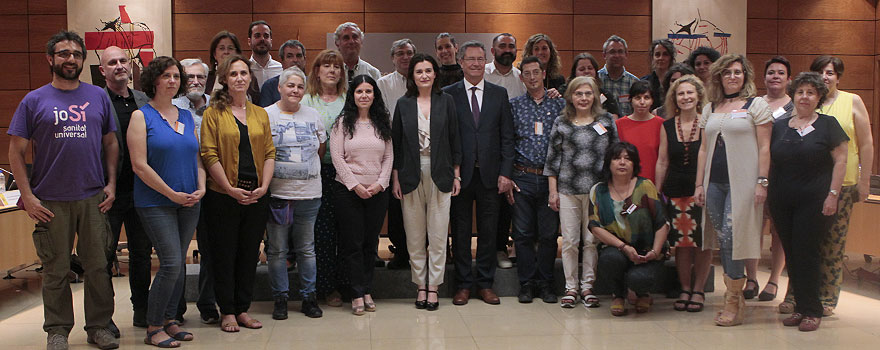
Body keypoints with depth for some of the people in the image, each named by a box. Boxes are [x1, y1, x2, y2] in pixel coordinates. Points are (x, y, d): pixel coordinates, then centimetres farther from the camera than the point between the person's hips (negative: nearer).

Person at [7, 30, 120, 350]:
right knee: (56, 270, 6)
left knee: (98, 266, 6)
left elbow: (111, 143, 13)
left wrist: (111, 184, 4)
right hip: (50, 201, -1)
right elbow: (16, 152, 2)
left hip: (94, 198, 2)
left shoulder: (98, 97, 8)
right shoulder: (34, 101, 2)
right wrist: (27, 195, -6)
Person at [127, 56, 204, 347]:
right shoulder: (142, 116, -4)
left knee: (179, 263, 8)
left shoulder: (187, 116, 13)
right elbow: (140, 165, -11)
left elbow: (197, 157, 17)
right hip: (156, 203, -6)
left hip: (189, 203, 6)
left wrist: (201, 189, -1)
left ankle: (170, 320, 21)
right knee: (171, 263, -11)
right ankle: (153, 328, 3)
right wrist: (172, 194, -13)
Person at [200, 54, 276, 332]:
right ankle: (227, 312, 14)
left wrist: (264, 185, -5)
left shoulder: (260, 114, 12)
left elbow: (269, 152, 9)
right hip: (223, 195, -4)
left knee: (250, 254, 9)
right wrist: (231, 189, -14)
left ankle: (243, 309, 20)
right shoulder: (214, 112, -1)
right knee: (224, 254, 3)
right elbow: (209, 155, -8)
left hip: (256, 197, 4)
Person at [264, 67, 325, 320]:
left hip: (309, 192, 3)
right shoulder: (266, 115, 0)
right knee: (277, 249, 4)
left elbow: (321, 149, 19)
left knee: (307, 248, 9)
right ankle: (280, 298, 15)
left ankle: (309, 297, 18)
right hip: (277, 192, -2)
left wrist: (307, 169, 8)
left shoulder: (312, 115, 10)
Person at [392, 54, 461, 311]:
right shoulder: (403, 104, 5)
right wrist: (395, 178, 2)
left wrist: (456, 174, 2)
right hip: (411, 176, 1)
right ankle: (421, 285, 17)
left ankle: (433, 287, 11)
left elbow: (454, 139, 5)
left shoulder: (446, 101, 4)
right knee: (414, 236, 5)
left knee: (438, 234, 1)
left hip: (440, 175, -1)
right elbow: (396, 143, 6)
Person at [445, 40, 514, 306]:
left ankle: (485, 283, 19)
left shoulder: (499, 94, 8)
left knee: (489, 231, 7)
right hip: (460, 174, -1)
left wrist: (505, 172, -2)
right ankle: (463, 284, 17)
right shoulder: (448, 94, 2)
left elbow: (507, 137, 5)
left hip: (490, 174, 2)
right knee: (460, 231, 6)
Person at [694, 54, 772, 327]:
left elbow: (764, 147, -3)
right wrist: (699, 184, 11)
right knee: (723, 239, 6)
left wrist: (762, 182, -11)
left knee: (731, 235, -11)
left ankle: (733, 302, -1)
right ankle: (736, 299, 17)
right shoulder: (710, 109, 16)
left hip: (742, 181, -5)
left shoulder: (756, 104, 2)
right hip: (714, 182, 5)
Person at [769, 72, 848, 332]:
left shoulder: (828, 124, 0)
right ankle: (800, 307, 16)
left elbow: (840, 160, -3)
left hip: (814, 201, -4)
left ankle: (812, 311, 5)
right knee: (791, 254, 6)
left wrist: (833, 194, -10)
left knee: (806, 254, -6)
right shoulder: (779, 126, 12)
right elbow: (769, 160, 16)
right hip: (782, 202, 4)